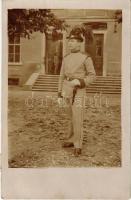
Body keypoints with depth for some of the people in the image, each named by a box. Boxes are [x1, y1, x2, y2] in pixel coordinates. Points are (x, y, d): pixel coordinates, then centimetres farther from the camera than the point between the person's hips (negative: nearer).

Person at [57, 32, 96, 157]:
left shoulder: (86, 58, -5)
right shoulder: (66, 59, 10)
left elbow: (92, 76, -5)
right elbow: (62, 77, 11)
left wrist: (79, 82, -22)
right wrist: (59, 95, 8)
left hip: (79, 91, -5)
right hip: (67, 90, 5)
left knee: (77, 118, -9)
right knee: (72, 116, 14)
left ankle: (77, 145, 1)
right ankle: (72, 139, 27)